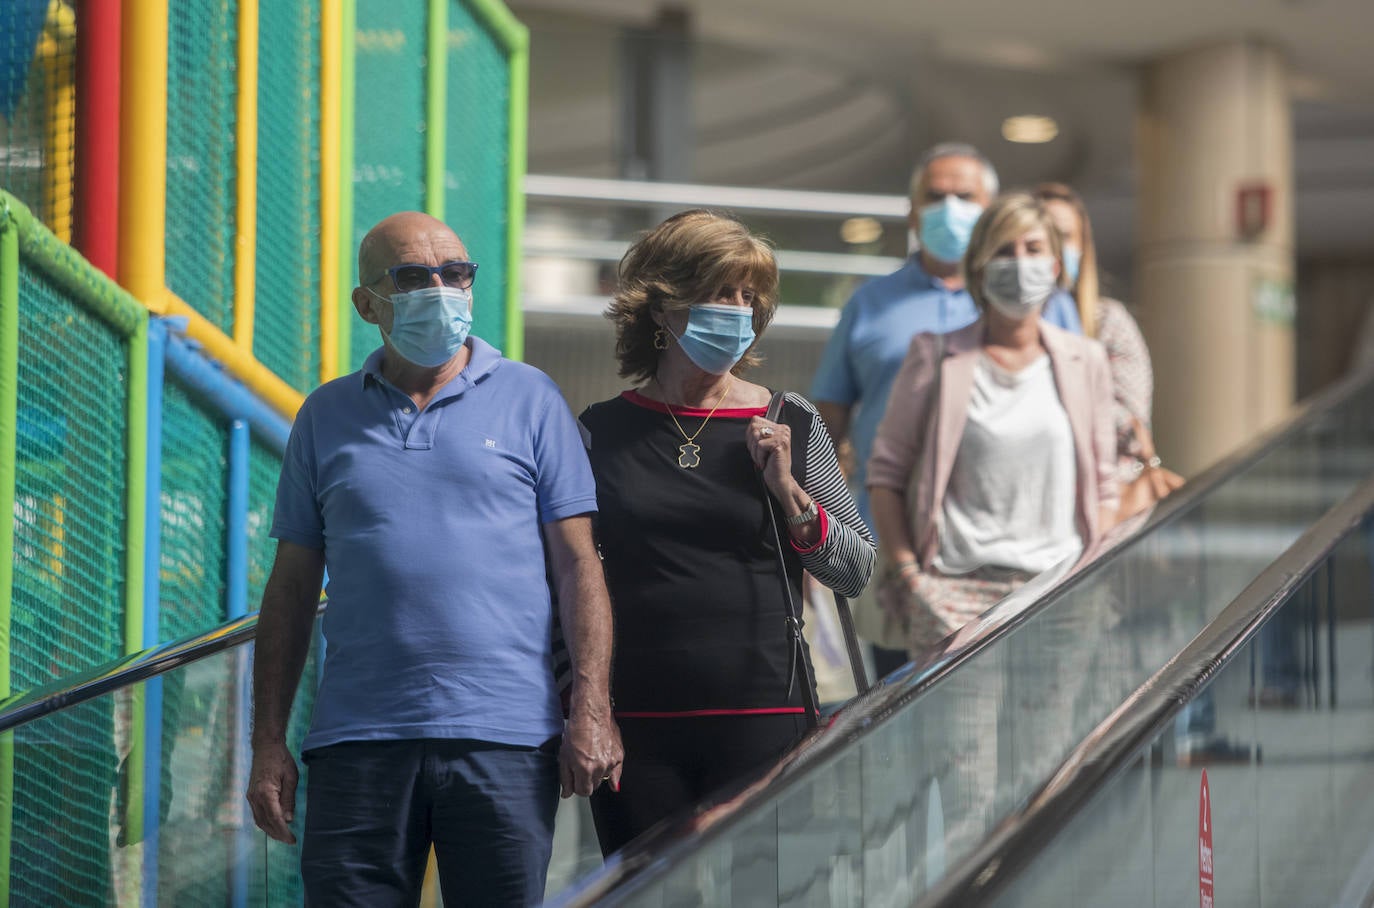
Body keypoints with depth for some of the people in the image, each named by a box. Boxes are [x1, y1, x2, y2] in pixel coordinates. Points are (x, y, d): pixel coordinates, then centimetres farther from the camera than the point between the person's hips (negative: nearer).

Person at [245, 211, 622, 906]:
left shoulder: (529, 399, 8)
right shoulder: (326, 417, 13)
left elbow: (578, 564, 4)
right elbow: (292, 586, 14)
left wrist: (591, 711, -7)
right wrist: (267, 742, 6)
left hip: (504, 741, -1)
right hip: (356, 742, 1)